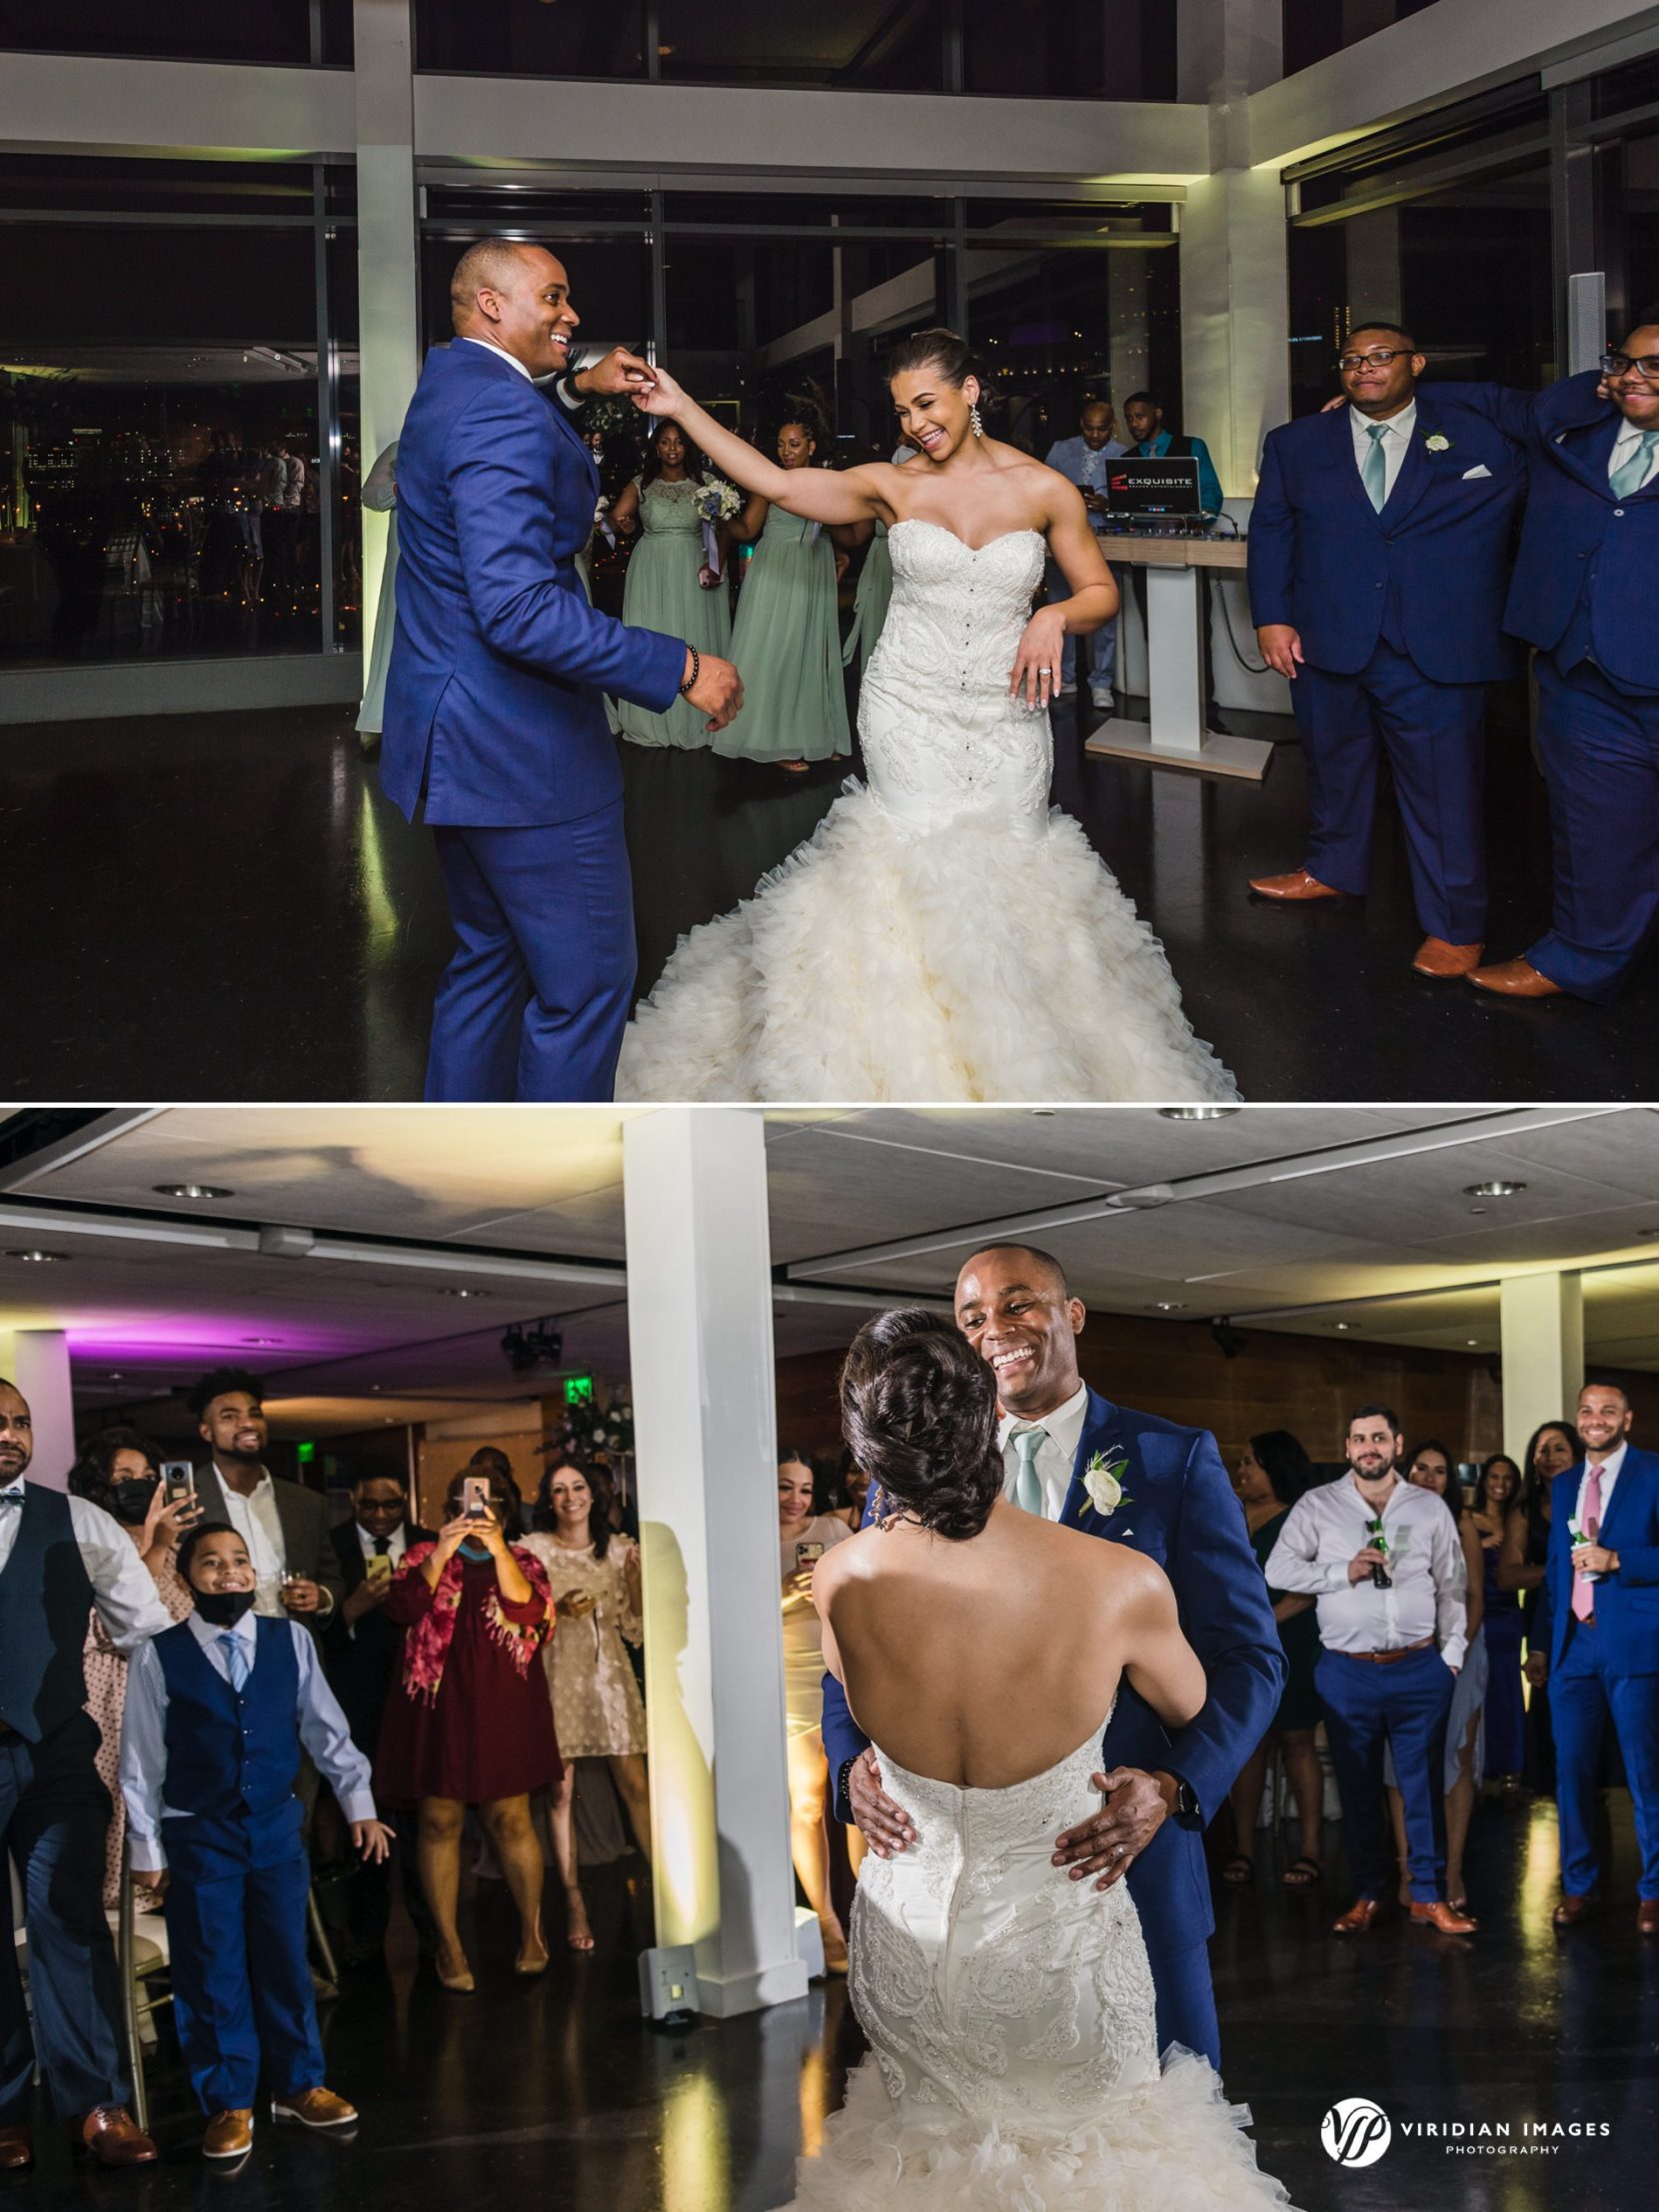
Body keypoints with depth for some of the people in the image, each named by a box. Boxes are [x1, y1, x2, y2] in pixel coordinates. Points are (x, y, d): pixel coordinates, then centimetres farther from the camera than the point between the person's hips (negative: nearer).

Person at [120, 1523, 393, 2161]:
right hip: (197, 1836, -2)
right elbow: (141, 1760, -3)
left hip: (277, 1825, 2)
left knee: (286, 1961, 11)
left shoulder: (290, 1641, -1)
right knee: (212, 1973, 4)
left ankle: (298, 2085, 27)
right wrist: (146, 1848, -2)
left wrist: (359, 1804, 0)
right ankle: (228, 2103, 18)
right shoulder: (158, 1656, -7)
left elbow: (325, 1729, 5)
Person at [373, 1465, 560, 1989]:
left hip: (503, 1708, 0)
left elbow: (529, 1611, -9)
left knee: (510, 1818, -1)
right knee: (440, 1821, -1)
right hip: (438, 1707, 0)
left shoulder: (521, 1561, 10)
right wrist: (442, 1554, -18)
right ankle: (449, 1946, 6)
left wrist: (498, 1549, -17)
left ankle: (532, 1932, 14)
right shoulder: (423, 1559, 9)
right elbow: (403, 1608, -9)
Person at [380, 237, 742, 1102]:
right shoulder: (503, 415, -22)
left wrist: (574, 389, 24)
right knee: (587, 984, -2)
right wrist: (681, 669, -27)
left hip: (460, 734, 11)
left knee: (490, 957, 21)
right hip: (522, 743, -11)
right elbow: (519, 610, -31)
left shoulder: (449, 384, 11)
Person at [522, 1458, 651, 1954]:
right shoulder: (532, 1549, 2)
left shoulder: (616, 1549, 10)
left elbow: (636, 1628, 10)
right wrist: (555, 1611, -14)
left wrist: (635, 1577, -4)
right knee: (561, 1791, -4)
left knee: (635, 1786, -2)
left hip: (609, 1674, 2)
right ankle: (574, 1903, 1)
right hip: (557, 1675, -2)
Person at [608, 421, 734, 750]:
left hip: (694, 571, 0)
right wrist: (622, 525, -32)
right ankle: (655, 722, 12)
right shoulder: (641, 485, 3)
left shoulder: (705, 482, 2)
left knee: (694, 639, 2)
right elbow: (615, 519, -9)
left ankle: (693, 723, 10)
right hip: (651, 571, 0)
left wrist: (716, 562, -15)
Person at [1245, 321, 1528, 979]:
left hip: (1437, 652, -3)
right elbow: (1270, 531, 7)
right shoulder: (1296, 444, 10)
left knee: (1443, 785, -1)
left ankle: (1455, 925, 9)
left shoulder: (1480, 435, 4)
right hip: (1327, 645, 3)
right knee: (1333, 764, 17)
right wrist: (1271, 617, -1)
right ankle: (1333, 870, 39)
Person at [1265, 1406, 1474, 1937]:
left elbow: (1451, 1585, 9)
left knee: (1424, 1785, 2)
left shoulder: (1429, 1508, 7)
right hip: (1347, 1671, 0)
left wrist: (1452, 1654, 2)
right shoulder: (1317, 1506, 3)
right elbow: (1278, 1569, -1)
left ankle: (1429, 1895, 12)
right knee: (1357, 1787, 8)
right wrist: (1343, 1572, -11)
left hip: (1420, 1669, 0)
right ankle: (1367, 1895, 19)